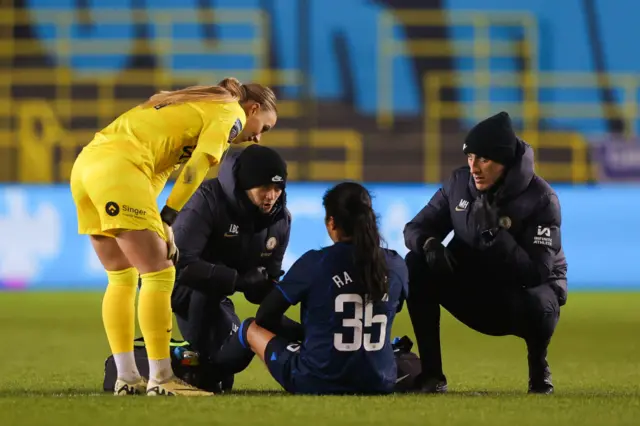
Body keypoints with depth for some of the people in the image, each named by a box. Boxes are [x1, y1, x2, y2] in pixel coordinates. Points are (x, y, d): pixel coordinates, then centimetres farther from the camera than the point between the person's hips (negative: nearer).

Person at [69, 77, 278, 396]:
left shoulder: (197, 105, 31)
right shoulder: (231, 112, 6)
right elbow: (198, 165, -7)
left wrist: (155, 224, 14)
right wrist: (166, 221, -9)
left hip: (85, 164, 9)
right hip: (117, 166, -9)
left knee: (122, 278, 15)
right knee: (159, 274, -5)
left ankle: (126, 378, 17)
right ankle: (160, 379, -6)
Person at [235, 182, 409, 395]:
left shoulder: (314, 263, -11)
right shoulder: (395, 265, -1)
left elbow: (265, 317, -2)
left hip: (314, 383, -4)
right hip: (379, 383, 4)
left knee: (251, 327, 17)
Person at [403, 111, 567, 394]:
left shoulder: (541, 198, -20)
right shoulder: (460, 182, -5)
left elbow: (537, 272, -28)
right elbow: (416, 228, -2)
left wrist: (497, 233, -38)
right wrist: (429, 243, -26)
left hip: (525, 291, -4)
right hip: (472, 291, 4)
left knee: (537, 305, -40)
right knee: (416, 265, -20)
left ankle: (538, 367, -3)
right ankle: (430, 372, -15)